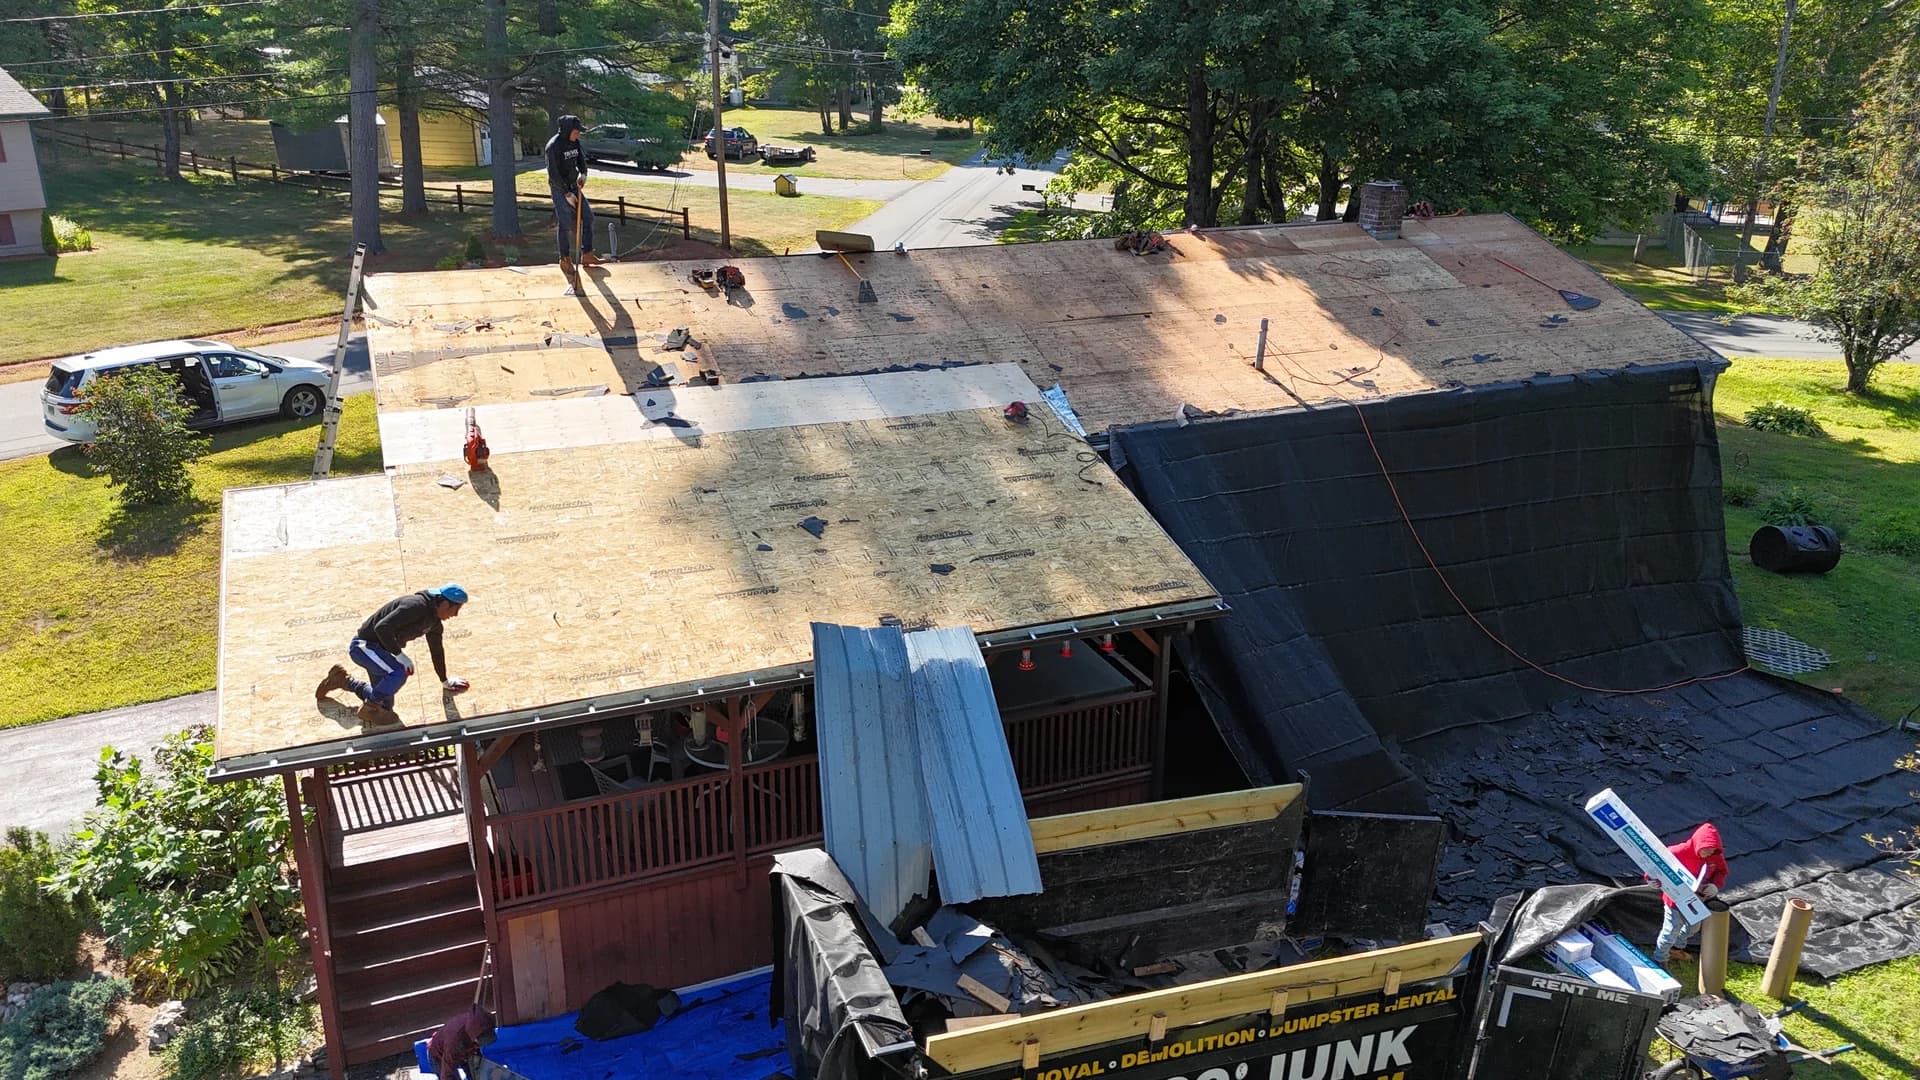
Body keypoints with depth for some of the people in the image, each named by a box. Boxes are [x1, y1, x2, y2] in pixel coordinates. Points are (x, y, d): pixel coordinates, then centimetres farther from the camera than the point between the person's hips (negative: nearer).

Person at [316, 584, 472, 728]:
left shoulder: (435, 621, 4)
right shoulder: (416, 606, -27)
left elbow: (437, 650, 20)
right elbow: (382, 627, -34)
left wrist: (445, 681, 29)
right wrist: (400, 655, -31)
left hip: (381, 649, 10)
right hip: (363, 645, -10)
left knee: (386, 704, 11)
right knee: (399, 672, -35)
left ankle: (342, 679, 32)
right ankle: (370, 709, -13)